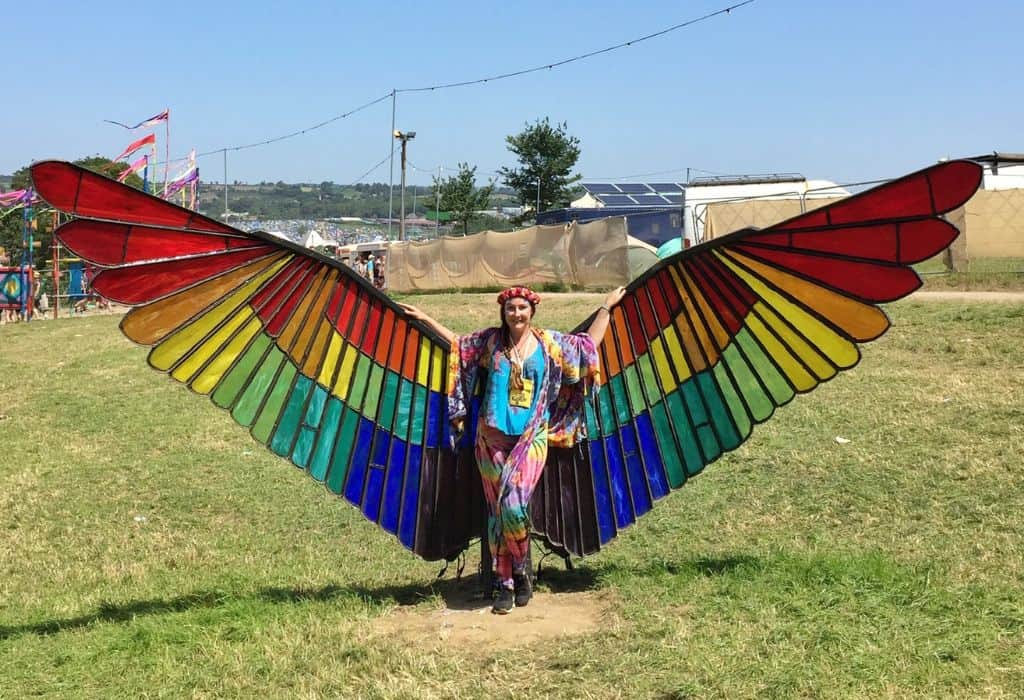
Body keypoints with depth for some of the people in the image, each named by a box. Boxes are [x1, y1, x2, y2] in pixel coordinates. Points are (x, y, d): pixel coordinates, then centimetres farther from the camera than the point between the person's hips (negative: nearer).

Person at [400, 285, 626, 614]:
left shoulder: (550, 343, 5)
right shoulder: (490, 341, 7)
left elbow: (589, 343, 16)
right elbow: (456, 344, 22)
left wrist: (606, 307, 17)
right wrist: (426, 319, 20)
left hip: (531, 438, -2)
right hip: (492, 439, 2)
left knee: (514, 506, -17)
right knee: (497, 512, 3)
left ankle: (522, 568, 9)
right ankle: (504, 584, 13)